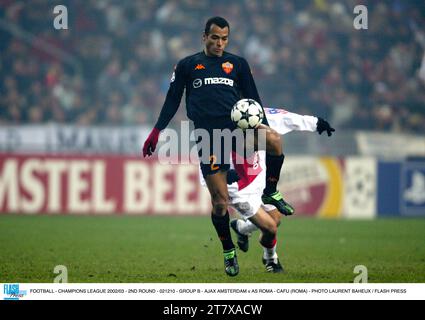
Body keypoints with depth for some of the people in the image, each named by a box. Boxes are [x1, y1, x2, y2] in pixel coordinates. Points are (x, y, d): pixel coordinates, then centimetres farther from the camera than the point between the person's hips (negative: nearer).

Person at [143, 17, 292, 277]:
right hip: (208, 137, -1)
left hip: (237, 126, 1)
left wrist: (265, 129, 10)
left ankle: (271, 192, -7)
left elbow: (253, 99, 18)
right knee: (220, 202, -5)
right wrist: (157, 131, 6)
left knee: (275, 141, -32)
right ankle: (229, 252, 16)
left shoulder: (238, 64, 14)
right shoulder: (187, 66, 11)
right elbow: (173, 100, 14)